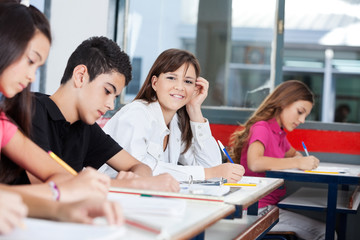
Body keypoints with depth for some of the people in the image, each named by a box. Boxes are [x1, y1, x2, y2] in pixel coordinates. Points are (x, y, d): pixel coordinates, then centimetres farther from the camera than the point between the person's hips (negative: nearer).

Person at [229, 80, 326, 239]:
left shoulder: (279, 134, 15)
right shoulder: (261, 128, -12)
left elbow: (292, 153, 36)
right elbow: (254, 163, -32)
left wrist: (303, 159, 11)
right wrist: (297, 163, -27)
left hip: (272, 205, 9)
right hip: (258, 209, -9)